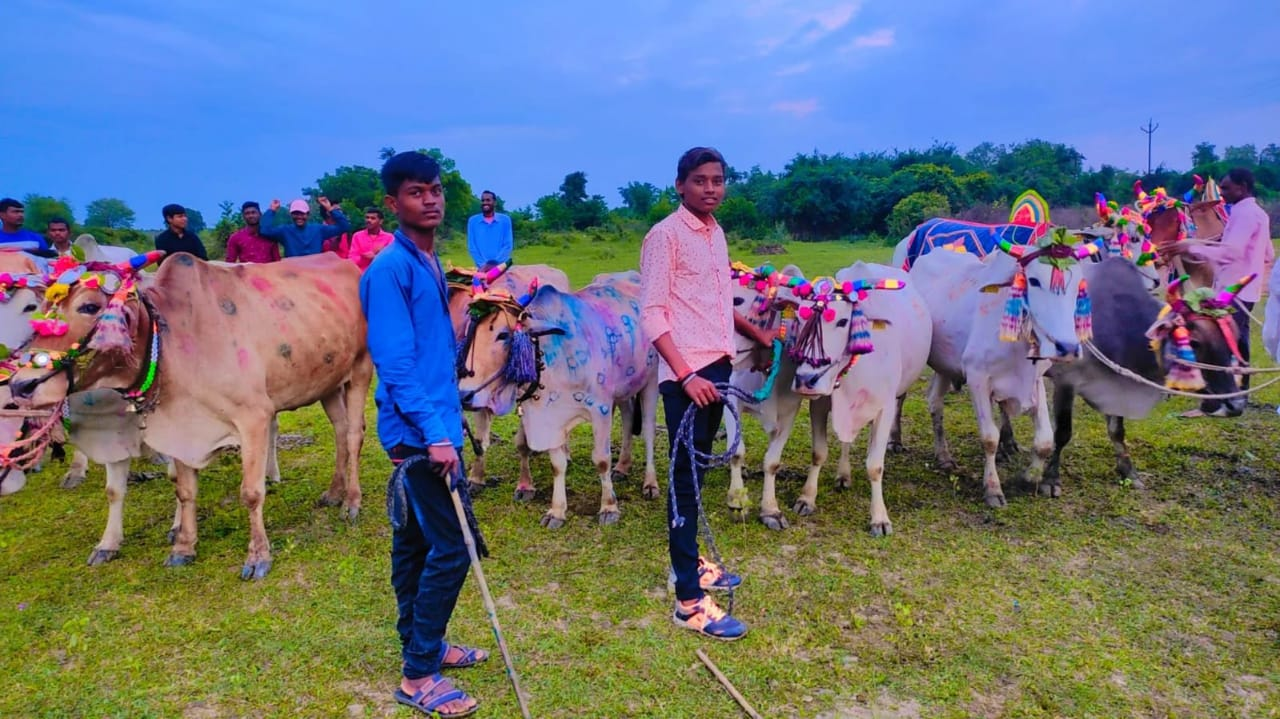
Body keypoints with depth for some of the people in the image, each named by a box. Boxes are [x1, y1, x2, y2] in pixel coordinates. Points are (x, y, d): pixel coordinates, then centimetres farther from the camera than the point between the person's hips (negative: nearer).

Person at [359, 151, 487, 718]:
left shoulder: (429, 263, 13)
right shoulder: (390, 268, -15)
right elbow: (395, 362, -21)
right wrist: (434, 434, -25)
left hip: (432, 424, 9)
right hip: (420, 431, -9)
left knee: (416, 539, 17)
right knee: (453, 547, -7)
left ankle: (422, 645, 31)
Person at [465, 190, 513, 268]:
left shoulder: (505, 220, 8)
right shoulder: (473, 221, 9)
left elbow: (508, 245, 2)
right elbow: (472, 246, 5)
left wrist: (496, 264, -11)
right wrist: (483, 264, -10)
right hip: (482, 269, 0)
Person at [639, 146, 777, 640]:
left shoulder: (715, 233, 13)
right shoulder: (665, 235, -10)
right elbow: (651, 313, -16)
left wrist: (755, 332, 27)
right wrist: (686, 375, -23)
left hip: (718, 366, 8)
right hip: (685, 373, -8)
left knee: (697, 470, 18)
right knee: (686, 478, -5)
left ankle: (688, 561, 34)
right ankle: (690, 601, 2)